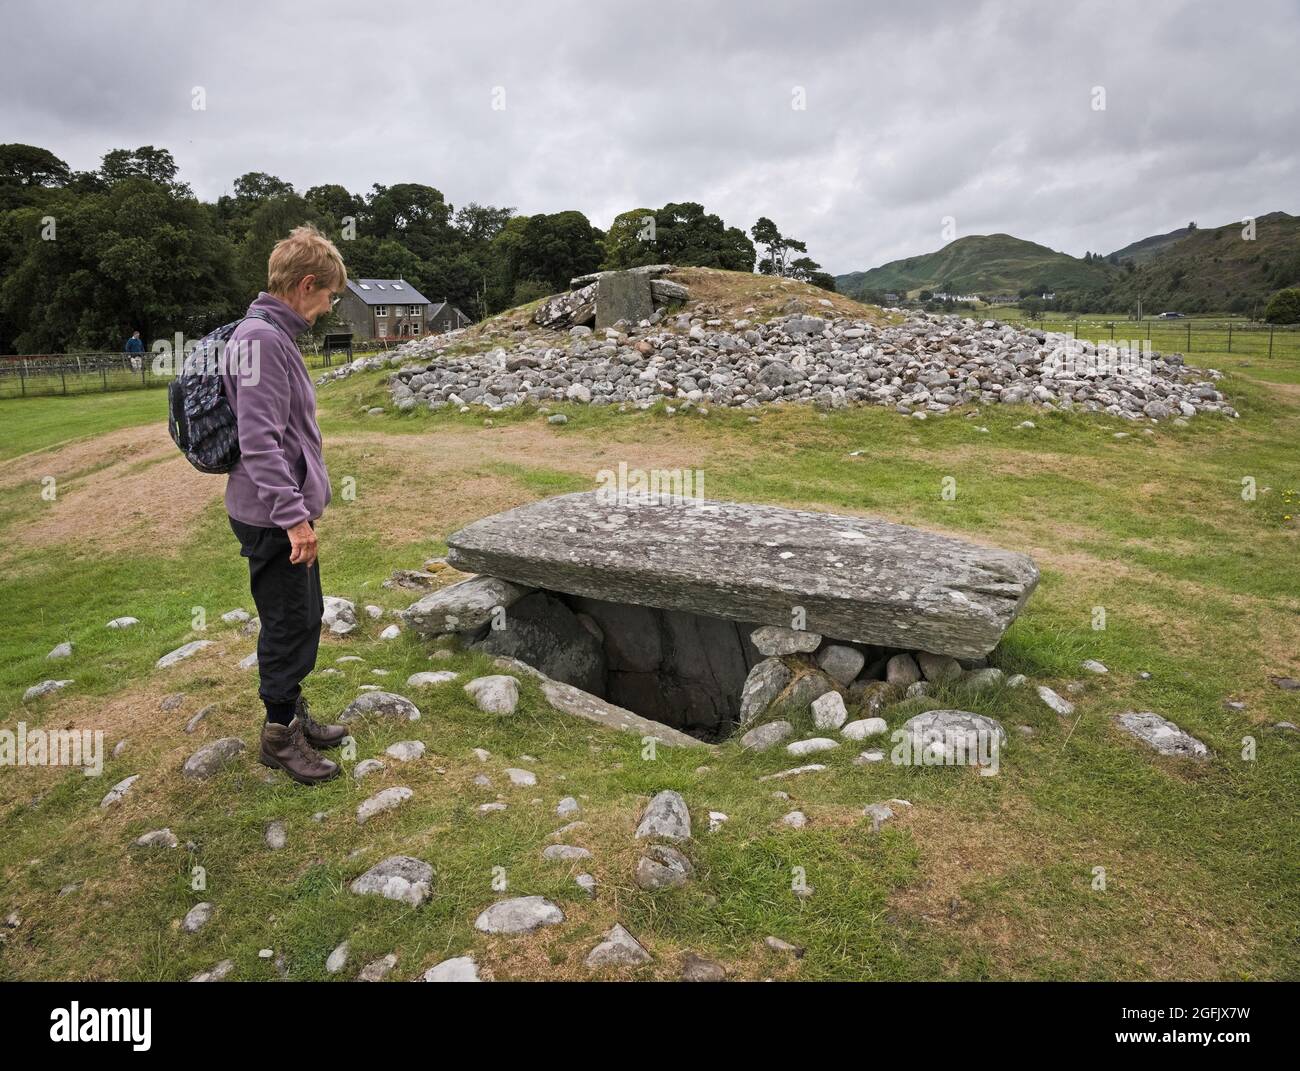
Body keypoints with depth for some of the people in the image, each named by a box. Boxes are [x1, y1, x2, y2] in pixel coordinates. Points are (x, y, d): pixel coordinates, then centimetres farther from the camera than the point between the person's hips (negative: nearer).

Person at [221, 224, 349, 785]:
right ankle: (280, 736, 18)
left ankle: (294, 713, 34)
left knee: (304, 620, 19)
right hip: (274, 519, -10)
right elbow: (259, 440, -25)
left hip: (287, 514, 10)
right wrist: (293, 515, -25)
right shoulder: (261, 339, -19)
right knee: (288, 625, 2)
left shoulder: (277, 336, 12)